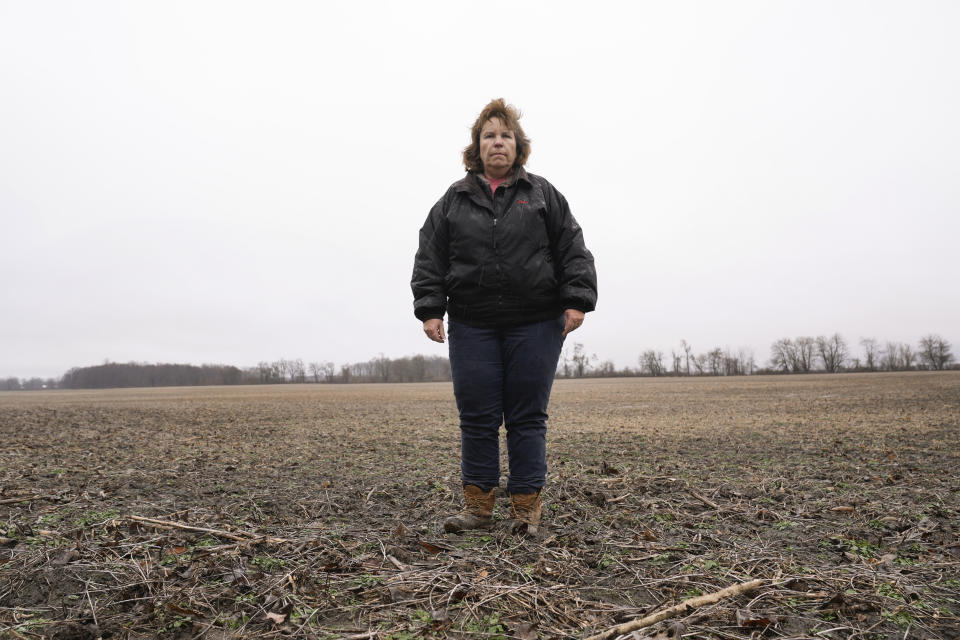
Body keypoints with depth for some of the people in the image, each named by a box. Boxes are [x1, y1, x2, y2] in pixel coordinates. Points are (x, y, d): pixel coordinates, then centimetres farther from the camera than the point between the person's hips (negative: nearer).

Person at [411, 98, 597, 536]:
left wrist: (576, 300, -6)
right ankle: (477, 503, 14)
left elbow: (573, 250, 6)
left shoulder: (543, 194, 11)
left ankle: (526, 507, 11)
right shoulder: (453, 200, 12)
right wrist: (430, 309, -2)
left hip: (536, 324, -1)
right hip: (472, 325, 1)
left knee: (527, 417, 2)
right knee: (477, 416, 2)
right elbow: (430, 258, 8)